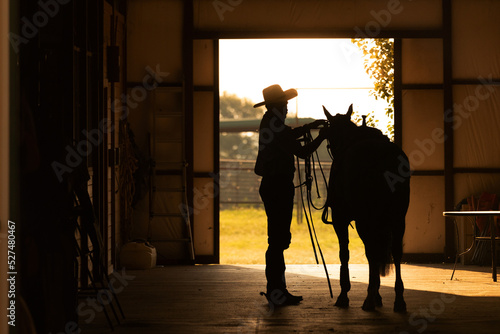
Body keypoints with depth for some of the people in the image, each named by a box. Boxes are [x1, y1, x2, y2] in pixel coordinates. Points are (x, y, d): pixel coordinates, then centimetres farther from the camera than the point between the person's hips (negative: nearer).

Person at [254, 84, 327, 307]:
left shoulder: (269, 122, 13)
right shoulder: (275, 125, -17)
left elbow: (287, 137, 34)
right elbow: (302, 152, -17)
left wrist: (308, 127, 24)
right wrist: (321, 137, -4)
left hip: (272, 186, 10)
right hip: (278, 186, -10)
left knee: (279, 238, 14)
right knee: (278, 240, -8)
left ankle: (276, 289, 19)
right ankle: (275, 291, -6)